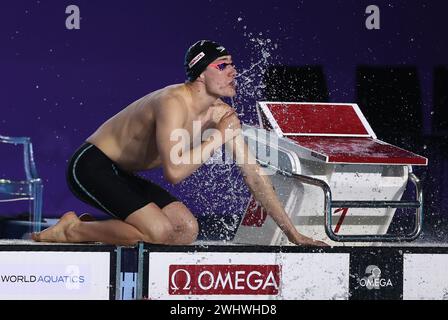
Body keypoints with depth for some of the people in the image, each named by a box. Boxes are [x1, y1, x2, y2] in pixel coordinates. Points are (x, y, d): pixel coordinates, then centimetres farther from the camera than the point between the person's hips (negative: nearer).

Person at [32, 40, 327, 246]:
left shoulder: (223, 114, -1)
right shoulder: (173, 103, -27)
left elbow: (254, 175, 3)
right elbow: (174, 172, -38)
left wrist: (292, 233, 1)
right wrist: (219, 137, -26)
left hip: (122, 176, 9)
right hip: (90, 165, -9)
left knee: (187, 230, -1)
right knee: (159, 232, -25)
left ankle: (91, 229, 6)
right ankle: (71, 230, -8)